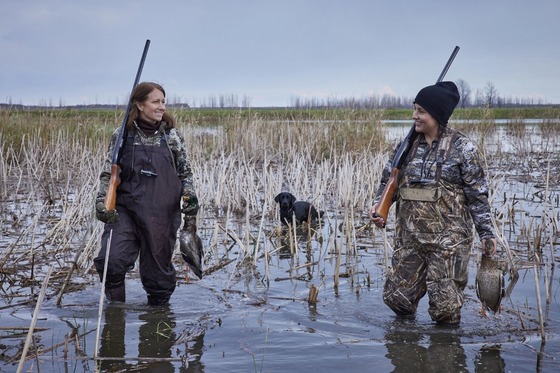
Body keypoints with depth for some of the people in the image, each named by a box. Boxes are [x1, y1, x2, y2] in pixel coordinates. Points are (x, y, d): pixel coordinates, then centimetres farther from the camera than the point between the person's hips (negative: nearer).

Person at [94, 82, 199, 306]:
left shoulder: (172, 136, 4)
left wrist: (190, 196, -4)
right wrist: (101, 201, -8)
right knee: (111, 260, -18)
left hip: (162, 214, 1)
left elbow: (185, 172, 12)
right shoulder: (123, 135, 2)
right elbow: (108, 173, 5)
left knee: (159, 267, 8)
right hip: (125, 211, -1)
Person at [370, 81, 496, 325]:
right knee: (396, 297, 9)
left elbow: (477, 194, -2)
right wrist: (379, 205, -6)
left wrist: (486, 232, -4)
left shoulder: (460, 147, -5)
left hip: (448, 239, -4)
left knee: (445, 305, -2)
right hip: (409, 238, 5)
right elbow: (389, 180, 13)